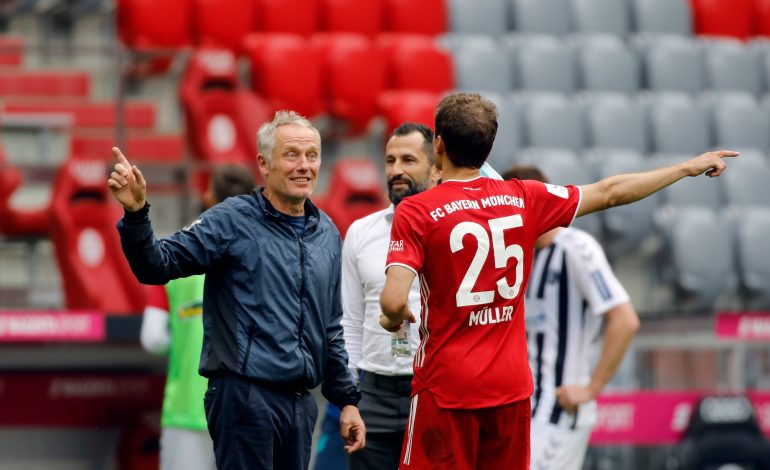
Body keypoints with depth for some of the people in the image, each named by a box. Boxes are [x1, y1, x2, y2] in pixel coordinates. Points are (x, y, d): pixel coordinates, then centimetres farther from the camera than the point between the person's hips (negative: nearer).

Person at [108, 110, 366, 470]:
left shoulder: (327, 234, 14)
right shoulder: (232, 220, -5)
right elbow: (158, 265, -14)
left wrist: (347, 399, 18)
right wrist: (136, 213, -31)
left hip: (300, 402, 6)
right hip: (245, 396, -6)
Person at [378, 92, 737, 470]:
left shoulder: (416, 212, -10)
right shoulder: (524, 199, 3)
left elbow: (394, 301, -20)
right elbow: (609, 193, 13)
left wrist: (393, 319, 5)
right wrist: (688, 168, 24)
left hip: (445, 388, -4)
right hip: (511, 385, 4)